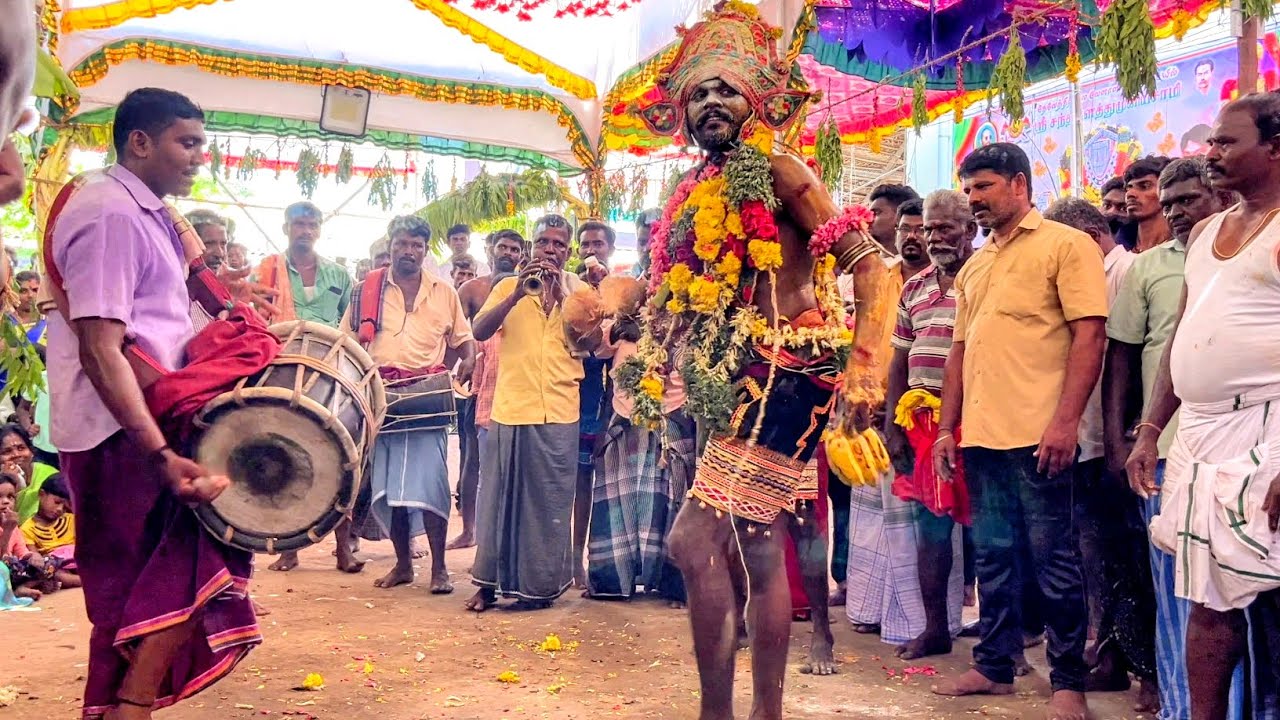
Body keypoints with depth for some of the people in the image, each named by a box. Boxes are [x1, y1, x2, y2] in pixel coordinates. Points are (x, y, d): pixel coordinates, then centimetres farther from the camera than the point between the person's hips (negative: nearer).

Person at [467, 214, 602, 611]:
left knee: (548, 500, 4)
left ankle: (540, 584, 15)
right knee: (501, 495, 6)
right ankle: (489, 582, 15)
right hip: (510, 407, 1)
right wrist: (518, 294, -18)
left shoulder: (578, 290, 8)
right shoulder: (508, 286, 9)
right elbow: (480, 331, -6)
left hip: (558, 411, 0)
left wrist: (559, 293, -12)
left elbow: (589, 341, -6)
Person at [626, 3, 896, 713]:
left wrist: (864, 367, -24)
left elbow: (870, 264, -13)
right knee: (757, 544, 12)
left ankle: (718, 709, -2)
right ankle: (767, 708, 23)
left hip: (784, 374, -8)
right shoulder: (696, 194, 15)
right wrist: (654, 373, 17)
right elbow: (678, 300, 22)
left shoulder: (777, 173, -6)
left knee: (694, 540, -14)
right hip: (732, 384, 8)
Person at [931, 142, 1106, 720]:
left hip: (1037, 435, -7)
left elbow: (1090, 334, -10)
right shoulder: (973, 268, 19)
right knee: (993, 556, 13)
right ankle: (994, 666, 23)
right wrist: (947, 427, 15)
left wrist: (1066, 420, -18)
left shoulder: (1065, 245, -1)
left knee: (1054, 558, 0)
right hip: (980, 435, 7)